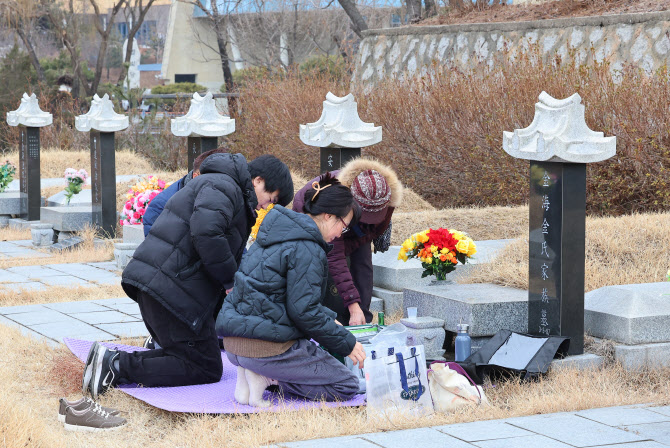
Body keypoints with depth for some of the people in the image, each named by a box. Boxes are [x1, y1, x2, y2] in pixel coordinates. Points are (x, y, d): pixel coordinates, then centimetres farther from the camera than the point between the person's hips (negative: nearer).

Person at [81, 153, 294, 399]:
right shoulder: (223, 187, -7)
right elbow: (206, 234, -26)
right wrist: (230, 280, -14)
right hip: (173, 289, -11)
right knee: (206, 369, -4)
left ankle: (114, 360, 4)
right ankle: (120, 368, -14)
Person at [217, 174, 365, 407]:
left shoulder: (279, 234, 15)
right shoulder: (307, 249, -15)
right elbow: (304, 311, -17)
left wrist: (329, 320, 24)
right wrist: (347, 343, -7)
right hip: (267, 345, -9)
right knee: (347, 386, 2)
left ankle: (249, 373, 6)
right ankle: (266, 376, -10)